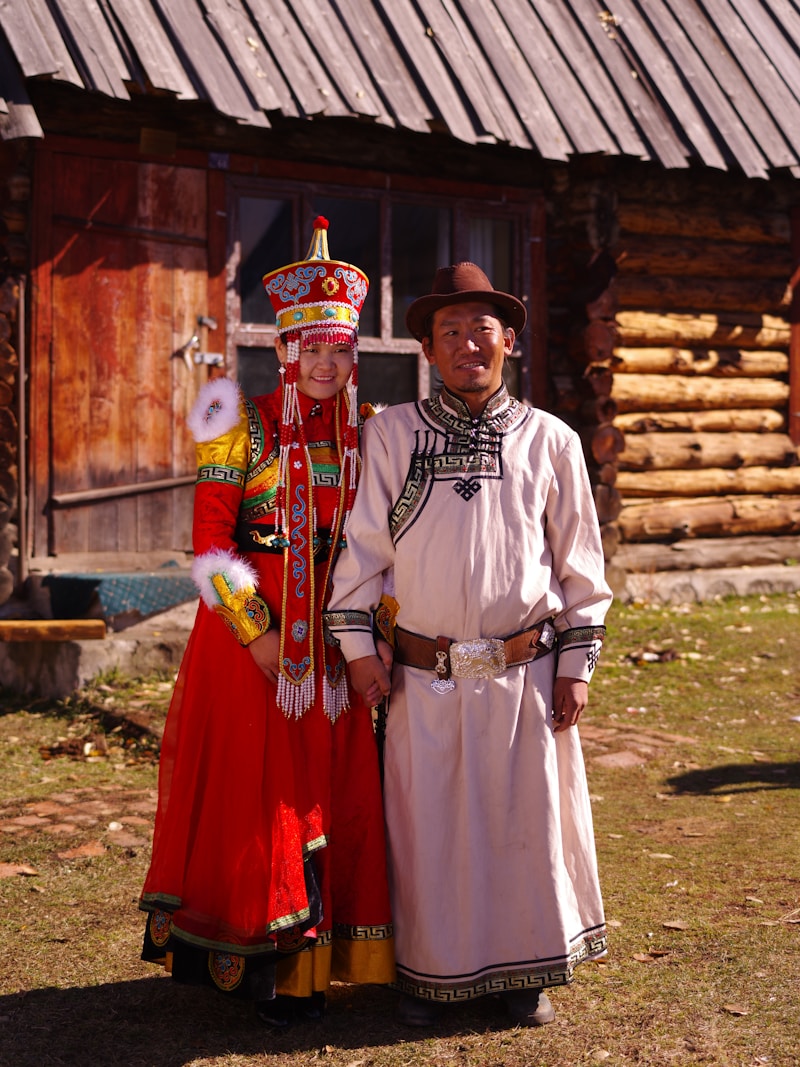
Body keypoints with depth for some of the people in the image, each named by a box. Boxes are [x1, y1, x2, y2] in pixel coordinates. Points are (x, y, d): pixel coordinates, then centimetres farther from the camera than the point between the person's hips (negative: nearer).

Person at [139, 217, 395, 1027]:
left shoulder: (361, 435, 9)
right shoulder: (244, 426, -4)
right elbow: (210, 544, -8)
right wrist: (257, 631, -12)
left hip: (329, 634, 5)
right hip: (248, 629, -4)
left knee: (329, 791, 7)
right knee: (250, 788, 0)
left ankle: (306, 960, 19)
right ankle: (252, 965, 12)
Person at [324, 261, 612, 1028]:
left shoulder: (549, 439, 3)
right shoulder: (391, 433, 1)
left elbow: (580, 560, 6)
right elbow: (362, 542, 2)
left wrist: (576, 663, 3)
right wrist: (357, 643, -2)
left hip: (525, 673, 1)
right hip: (424, 676, -1)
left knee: (529, 821, 8)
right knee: (426, 826, 6)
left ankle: (524, 971, 26)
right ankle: (427, 970, 23)